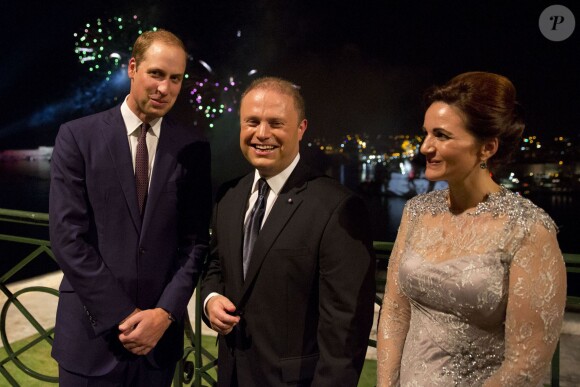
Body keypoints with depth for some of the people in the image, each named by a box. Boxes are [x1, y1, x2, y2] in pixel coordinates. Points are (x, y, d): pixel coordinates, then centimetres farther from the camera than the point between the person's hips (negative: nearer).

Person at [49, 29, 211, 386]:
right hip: (93, 330, -1)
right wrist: (121, 315, -12)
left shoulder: (193, 147, 0)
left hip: (159, 332, 2)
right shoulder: (78, 136, -5)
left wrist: (165, 313, -10)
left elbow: (196, 240, 0)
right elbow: (68, 236, -10)